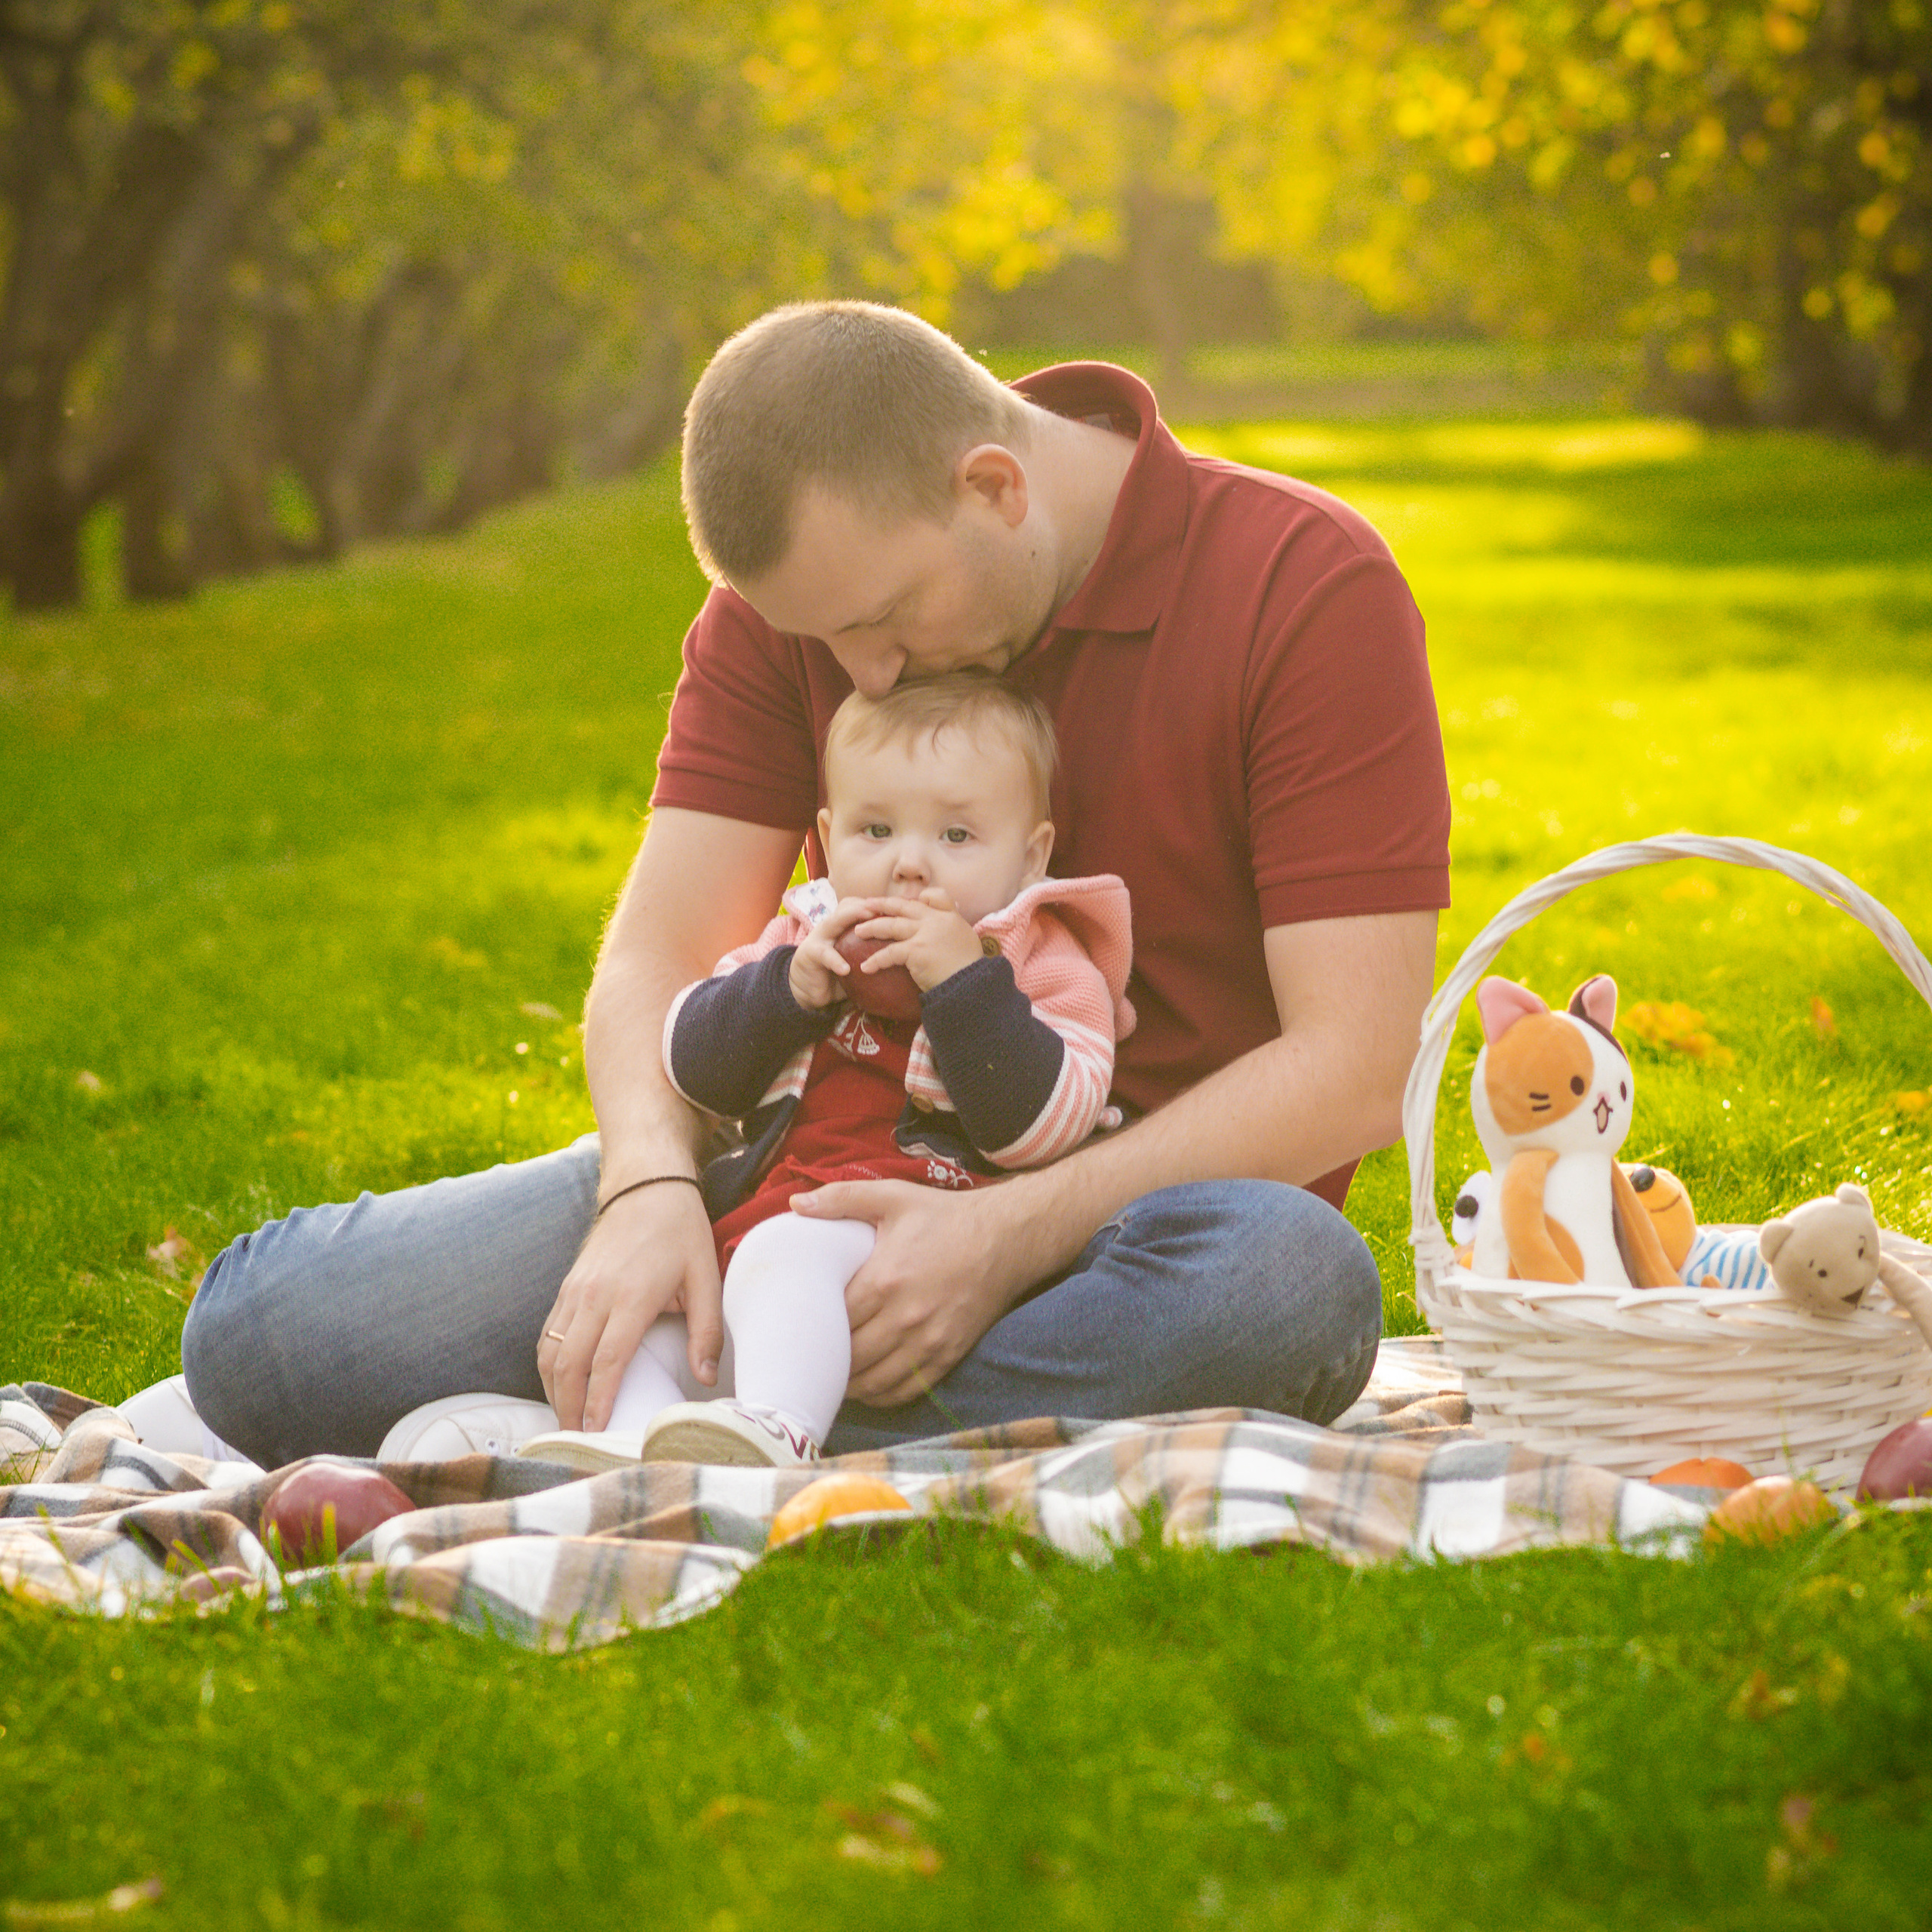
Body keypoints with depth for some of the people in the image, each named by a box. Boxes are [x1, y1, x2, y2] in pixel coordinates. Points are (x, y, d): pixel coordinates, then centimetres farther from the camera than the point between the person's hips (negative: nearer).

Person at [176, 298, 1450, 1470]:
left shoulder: (1308, 588, -14)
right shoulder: (796, 591, 0)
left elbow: (1350, 1073, -18)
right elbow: (662, 952, -3)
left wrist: (1009, 1238, -28)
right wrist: (650, 1187, -26)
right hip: (818, 1175, 2)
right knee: (263, 1333, -15)